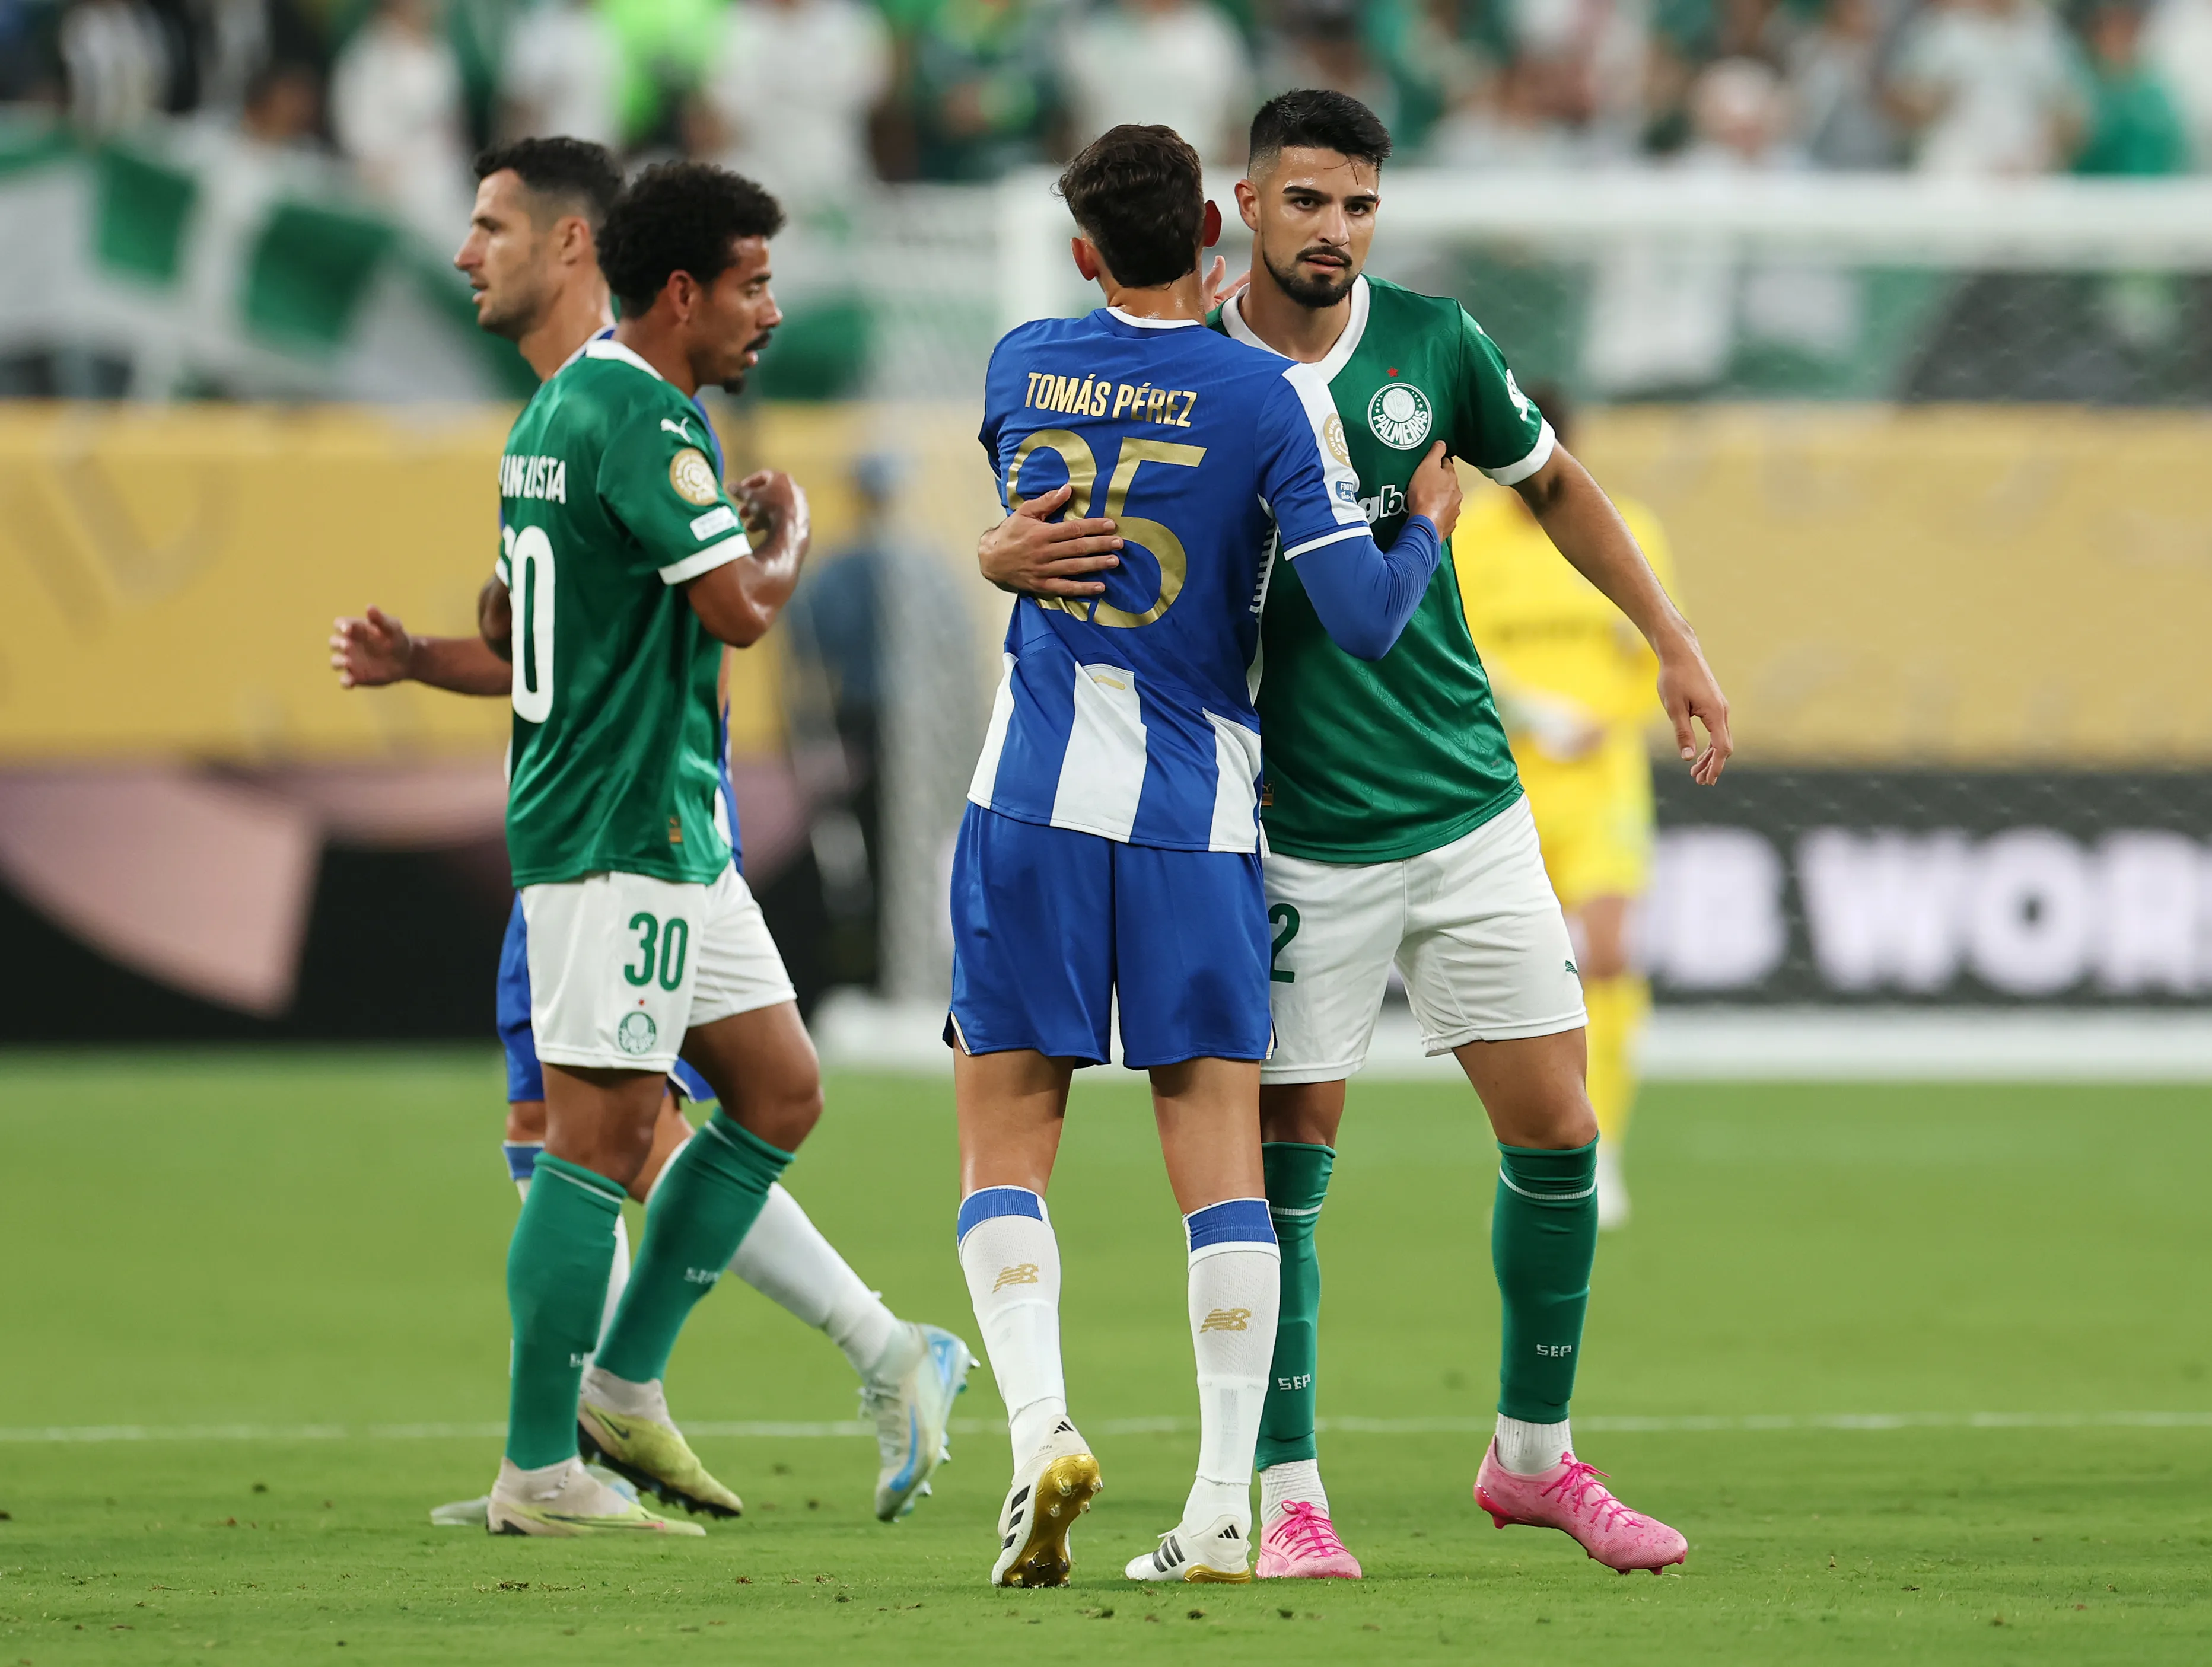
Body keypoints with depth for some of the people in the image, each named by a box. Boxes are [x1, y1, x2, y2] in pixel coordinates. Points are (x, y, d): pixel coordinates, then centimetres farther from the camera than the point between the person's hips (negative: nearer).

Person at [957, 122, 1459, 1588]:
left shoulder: (1021, 365, 4)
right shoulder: (1271, 396, -6)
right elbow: (1363, 617, -10)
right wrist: (1428, 530, 8)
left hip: (1033, 804, 1)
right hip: (1199, 816, -1)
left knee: (1005, 1152, 6)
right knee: (1221, 1157, 3)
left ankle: (1041, 1425, -16)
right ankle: (1226, 1503, -3)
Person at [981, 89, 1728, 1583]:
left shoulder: (1433, 343, 0)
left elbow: (1554, 484, 16)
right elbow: (1027, 542, -1)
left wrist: (1675, 643, 10)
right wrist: (1022, 556, -26)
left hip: (1469, 813, 3)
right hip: (1299, 838, -3)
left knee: (1556, 1132, 2)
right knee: (1282, 1165, -4)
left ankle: (1535, 1458, 19)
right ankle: (1289, 1499, 5)